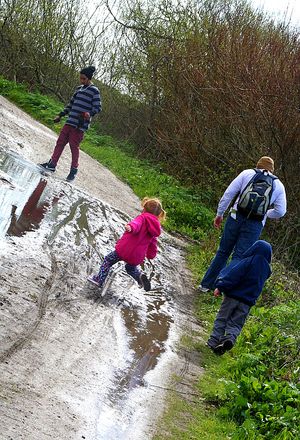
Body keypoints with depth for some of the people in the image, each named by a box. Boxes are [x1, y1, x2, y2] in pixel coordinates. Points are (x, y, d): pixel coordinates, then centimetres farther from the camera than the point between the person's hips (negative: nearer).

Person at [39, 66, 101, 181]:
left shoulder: (94, 91, -4)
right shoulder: (79, 88, 18)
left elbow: (97, 107, -9)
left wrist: (90, 113, -29)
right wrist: (60, 115, 25)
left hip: (80, 125, -7)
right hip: (70, 122, 7)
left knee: (74, 146, -5)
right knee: (60, 142, 5)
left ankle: (74, 170, 6)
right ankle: (52, 164, 10)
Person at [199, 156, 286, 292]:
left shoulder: (247, 173, 7)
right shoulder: (278, 185, 10)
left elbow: (229, 193, 1)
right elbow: (280, 211, 6)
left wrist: (219, 214, 8)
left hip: (236, 218, 1)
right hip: (255, 225, 0)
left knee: (223, 252, 13)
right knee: (239, 258, 4)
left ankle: (206, 284, 18)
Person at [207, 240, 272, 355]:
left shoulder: (248, 262, -12)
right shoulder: (266, 269, 8)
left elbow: (233, 276, -17)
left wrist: (220, 287, -16)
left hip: (233, 295, -4)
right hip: (248, 301, 4)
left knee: (221, 319, 8)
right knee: (236, 324, 9)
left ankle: (214, 341, 2)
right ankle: (230, 338, -17)